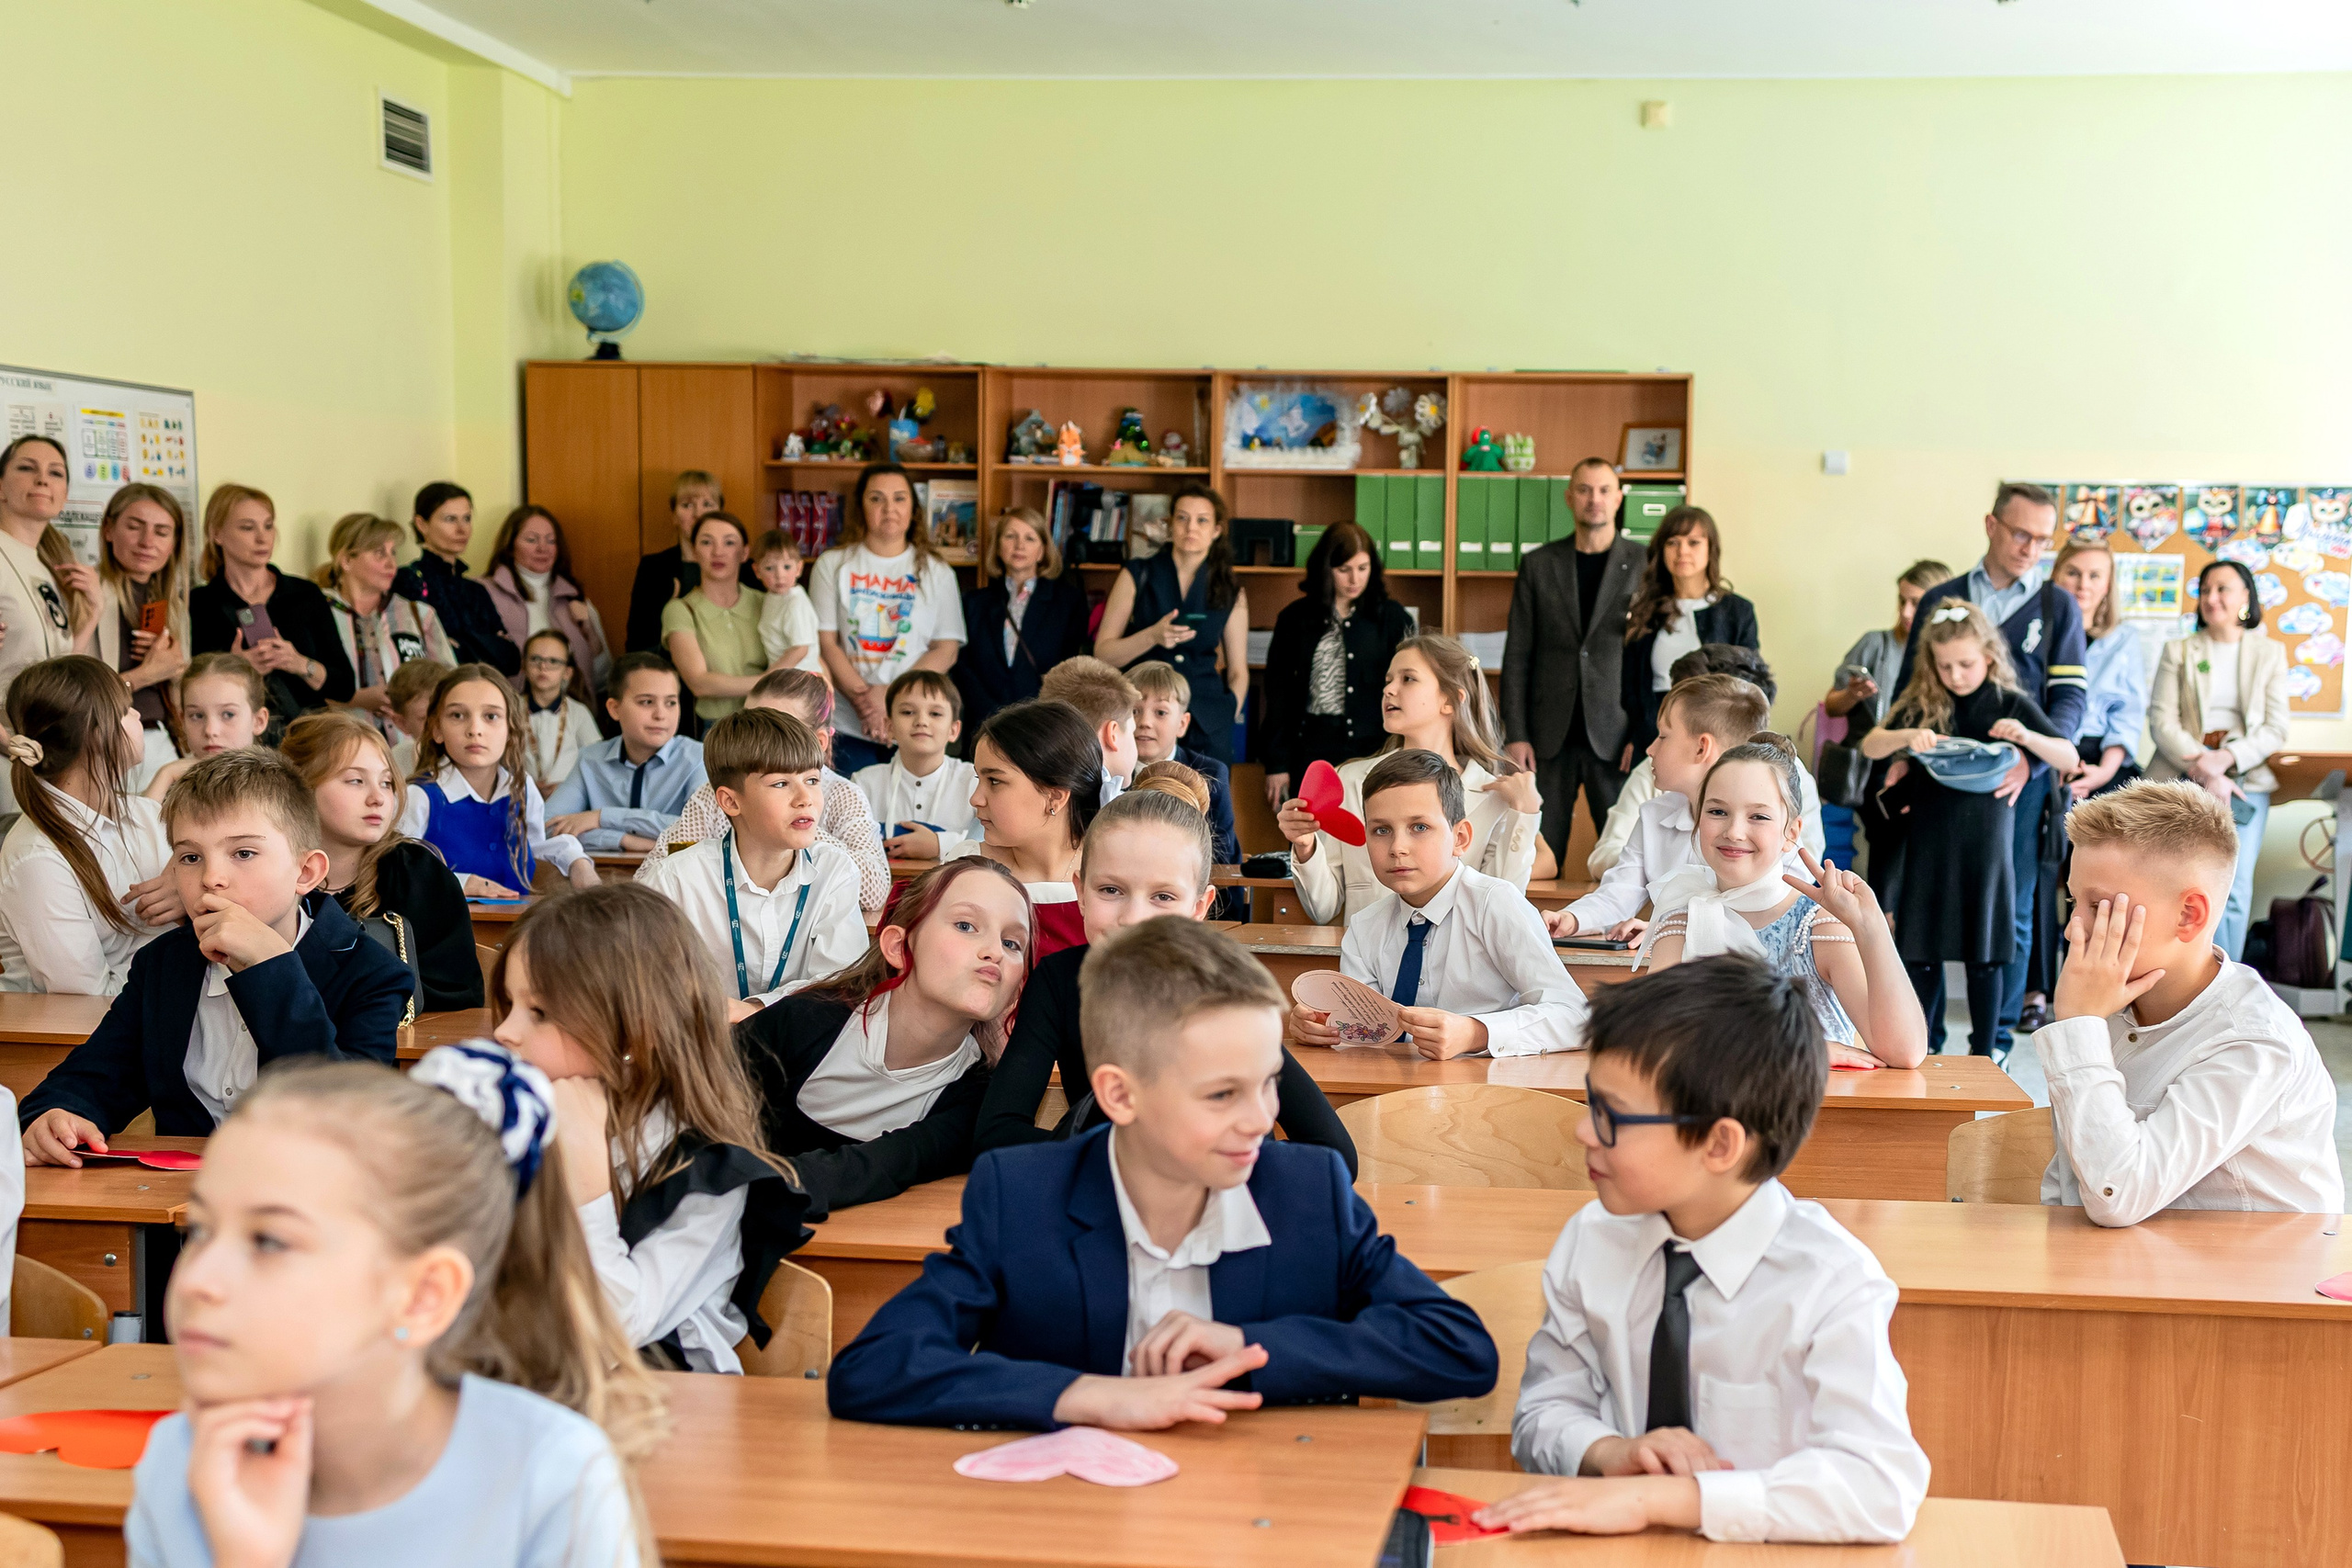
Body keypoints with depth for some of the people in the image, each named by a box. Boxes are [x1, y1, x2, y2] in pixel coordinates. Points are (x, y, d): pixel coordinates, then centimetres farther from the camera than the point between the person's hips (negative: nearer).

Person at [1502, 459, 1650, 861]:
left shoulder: (1645, 565, 2)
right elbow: (1517, 655, 7)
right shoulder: (1538, 565, 8)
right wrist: (1515, 735, -1)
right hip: (1550, 737, 2)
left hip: (1615, 737, -2)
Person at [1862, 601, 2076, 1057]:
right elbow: (1870, 746, -3)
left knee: (1984, 952, 5)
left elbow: (2070, 758, -2)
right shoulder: (1921, 705, 3)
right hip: (1928, 843, 2)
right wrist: (1907, 738, -23)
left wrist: (2027, 737, -22)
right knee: (1921, 950, 6)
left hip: (1985, 843, -1)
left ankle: (1984, 1054, 15)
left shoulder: (2012, 705, -1)